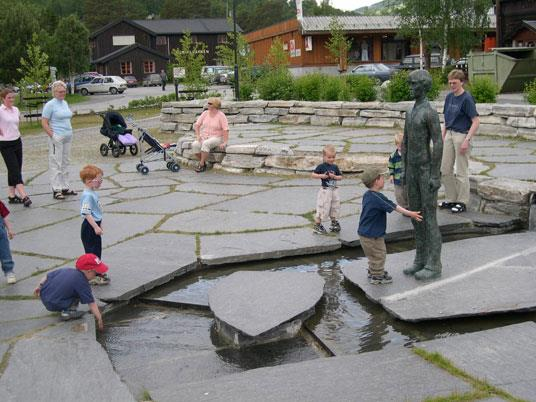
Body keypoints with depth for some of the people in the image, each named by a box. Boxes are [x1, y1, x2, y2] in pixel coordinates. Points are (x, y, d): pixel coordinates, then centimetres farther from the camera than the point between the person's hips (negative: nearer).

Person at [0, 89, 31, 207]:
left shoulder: (15, 110, 7)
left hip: (17, 142, 7)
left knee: (16, 170, 10)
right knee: (15, 170, -10)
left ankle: (12, 195, 20)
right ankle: (24, 196, -16)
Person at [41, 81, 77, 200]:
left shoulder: (65, 103, 13)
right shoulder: (50, 105, -9)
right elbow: (44, 122, -11)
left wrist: (69, 133, 13)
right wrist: (52, 135, -15)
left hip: (68, 137, 8)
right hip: (57, 138, -8)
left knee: (65, 163, 13)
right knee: (56, 164, -4)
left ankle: (65, 188, 21)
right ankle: (56, 190, -1)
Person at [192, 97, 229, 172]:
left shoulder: (221, 115, -9)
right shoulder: (205, 113, 4)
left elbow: (226, 130, -14)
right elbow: (197, 125, 7)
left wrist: (224, 143, -23)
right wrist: (198, 135, -8)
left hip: (216, 138, -5)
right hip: (204, 137, 5)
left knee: (206, 144, -38)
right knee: (194, 145, -27)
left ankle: (201, 165, -26)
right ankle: (204, 163, -10)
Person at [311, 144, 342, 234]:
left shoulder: (335, 167, 5)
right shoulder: (321, 166, -8)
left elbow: (340, 177, 8)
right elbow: (313, 175, -9)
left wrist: (334, 176, -10)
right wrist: (321, 176, -20)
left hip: (334, 190, 5)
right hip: (325, 191, -5)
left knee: (335, 207, 15)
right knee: (323, 208, -3)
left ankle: (334, 223, 33)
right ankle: (317, 225, 8)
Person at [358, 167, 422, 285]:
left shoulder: (367, 195, 5)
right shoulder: (378, 197, -25)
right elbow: (394, 207, -20)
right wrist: (410, 214, -12)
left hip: (365, 232, 9)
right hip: (372, 235, -9)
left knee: (374, 255, 26)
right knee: (379, 255, 7)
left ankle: (373, 272, 40)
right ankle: (377, 277, 19)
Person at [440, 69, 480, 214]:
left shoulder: (467, 99, -12)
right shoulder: (449, 97, 9)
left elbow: (476, 121, -15)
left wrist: (467, 140, -20)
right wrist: (442, 136, 12)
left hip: (462, 135, -7)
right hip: (449, 135, 7)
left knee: (461, 171, 1)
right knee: (445, 169, 10)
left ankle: (462, 202, 12)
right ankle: (451, 199, 22)